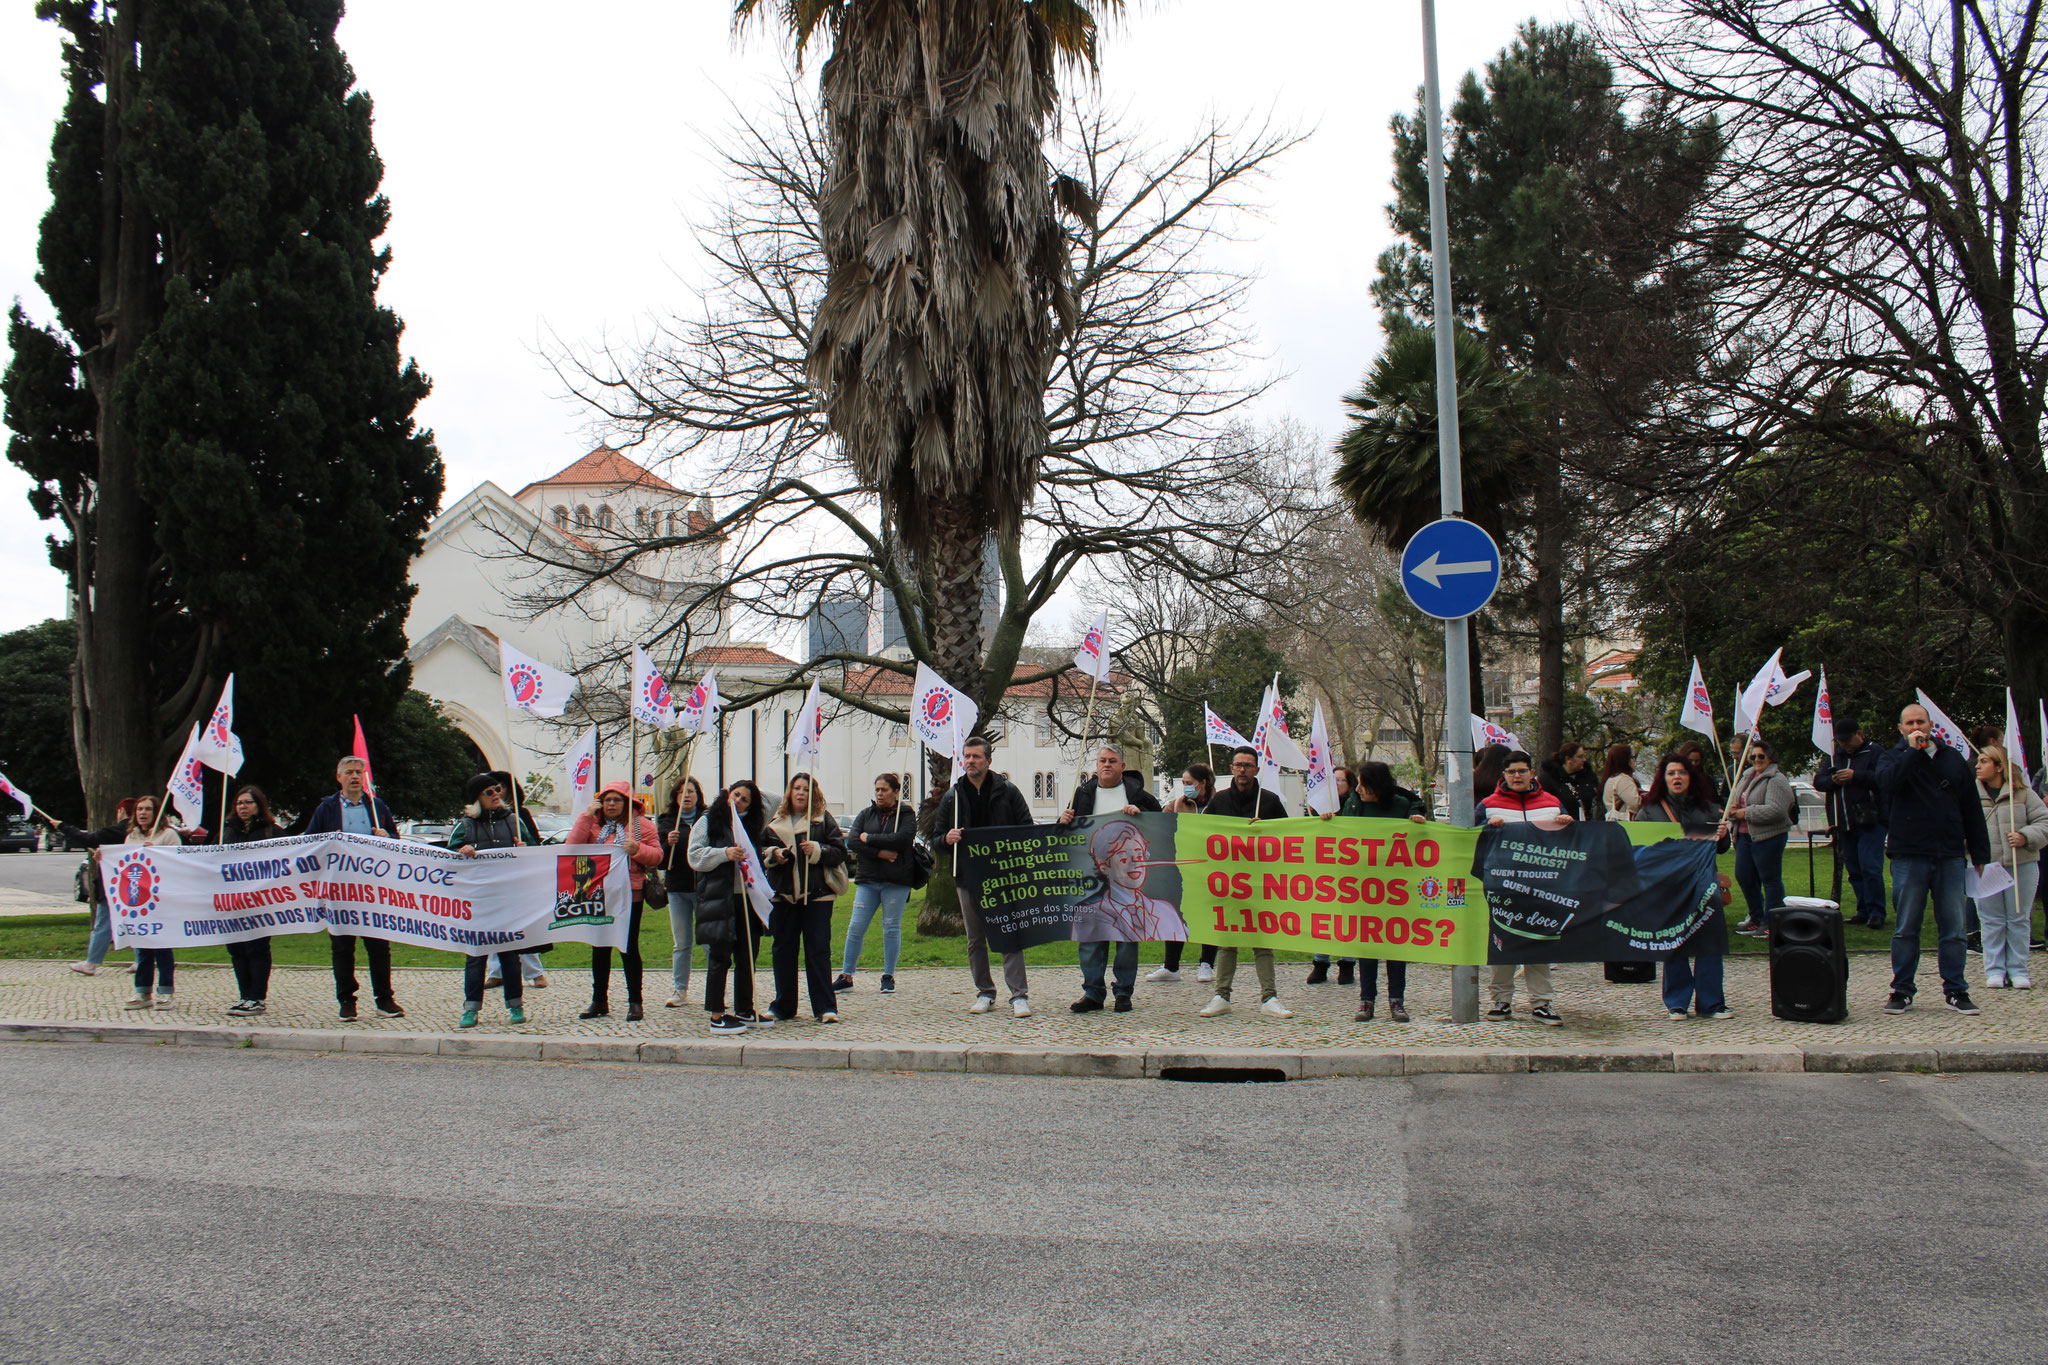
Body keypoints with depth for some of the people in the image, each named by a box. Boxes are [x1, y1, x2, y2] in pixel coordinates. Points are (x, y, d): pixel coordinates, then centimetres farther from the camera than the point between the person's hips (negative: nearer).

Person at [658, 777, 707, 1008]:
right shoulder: (666, 823, 9)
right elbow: (660, 861, 6)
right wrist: (668, 844, -13)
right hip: (678, 889, 2)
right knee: (682, 943, 7)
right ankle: (680, 991, 13)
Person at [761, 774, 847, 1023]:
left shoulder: (824, 819, 4)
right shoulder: (775, 821, 12)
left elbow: (840, 851, -1)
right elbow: (761, 849, 15)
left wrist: (817, 850, -17)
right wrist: (772, 854, -5)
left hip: (817, 894, -3)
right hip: (783, 894, 3)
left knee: (818, 950, -4)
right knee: (783, 949, 8)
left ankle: (826, 1008, 0)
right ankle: (783, 1006, 18)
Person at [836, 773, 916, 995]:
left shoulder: (906, 815, 1)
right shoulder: (866, 815, 12)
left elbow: (902, 839, -17)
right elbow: (852, 841, 0)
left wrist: (869, 838, -9)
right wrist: (879, 853, -13)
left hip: (896, 881, -3)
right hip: (867, 880, 3)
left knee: (891, 927, 3)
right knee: (856, 927, 0)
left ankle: (888, 977, 14)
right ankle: (846, 977, 6)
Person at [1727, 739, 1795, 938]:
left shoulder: (1776, 780, -11)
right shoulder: (1746, 778, 17)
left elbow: (1775, 810, -23)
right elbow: (1735, 800, 26)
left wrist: (1746, 813, -16)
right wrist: (1733, 808, 2)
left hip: (1768, 837, -9)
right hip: (1745, 836, 9)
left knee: (1770, 880, -2)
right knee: (1743, 877, 12)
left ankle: (1770, 924, 3)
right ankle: (1756, 919, 25)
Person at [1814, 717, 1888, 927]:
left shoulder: (1874, 752, -3)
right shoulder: (1834, 756, 16)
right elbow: (1818, 781, 12)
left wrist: (1856, 775, -23)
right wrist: (1831, 780, -9)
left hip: (1870, 823, -6)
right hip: (1844, 824, 6)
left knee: (1870, 868, -12)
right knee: (1854, 871, 10)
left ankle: (1876, 913, -6)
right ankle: (1864, 911, 17)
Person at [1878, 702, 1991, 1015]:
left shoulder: (1952, 758, 12)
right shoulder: (1893, 757, 5)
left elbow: (1972, 809, 13)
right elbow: (1887, 781, -20)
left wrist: (1980, 855, 9)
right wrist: (1912, 750, -15)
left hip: (1950, 856, 2)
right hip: (1909, 856, -2)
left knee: (1953, 929, 5)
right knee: (1905, 929, 2)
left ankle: (1956, 991, 14)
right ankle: (1901, 991, 10)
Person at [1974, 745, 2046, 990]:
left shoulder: (2022, 793, 2)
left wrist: (2025, 837, -15)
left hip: (2021, 865, 0)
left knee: (2018, 919, 6)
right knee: (1991, 920, 4)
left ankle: (2018, 970, 15)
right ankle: (1995, 970, 11)